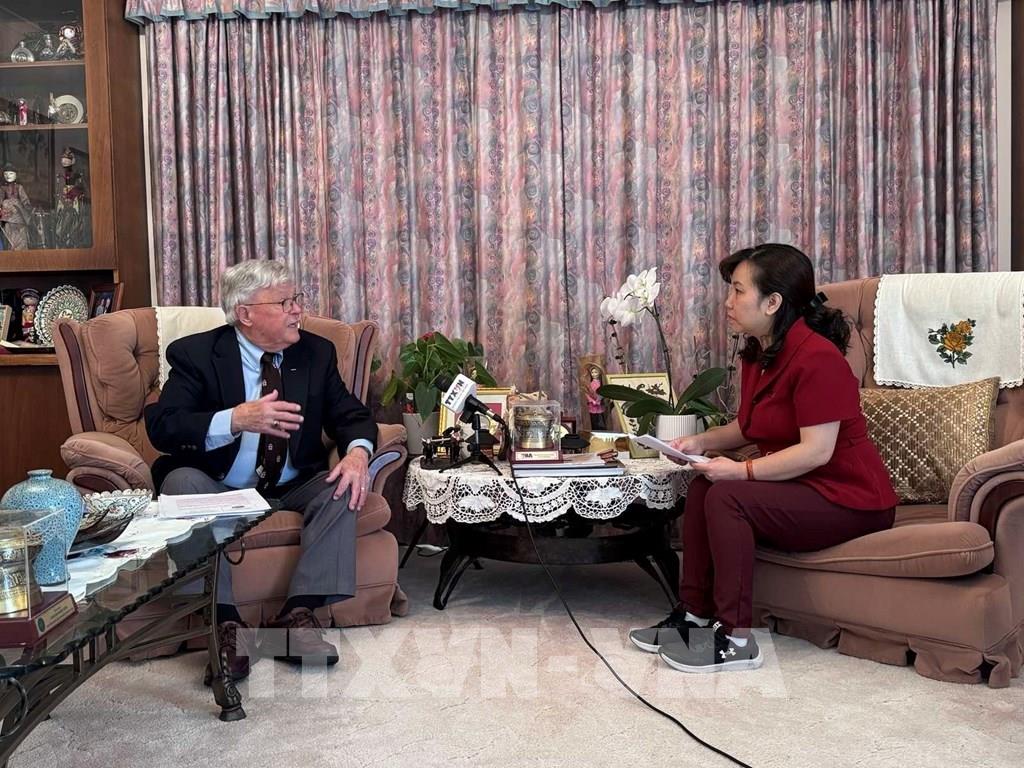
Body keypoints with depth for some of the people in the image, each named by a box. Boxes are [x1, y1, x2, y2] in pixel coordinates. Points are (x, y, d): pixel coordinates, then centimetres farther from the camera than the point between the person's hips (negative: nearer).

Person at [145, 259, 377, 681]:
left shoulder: (317, 352, 2)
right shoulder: (196, 354, -8)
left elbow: (351, 415, 3)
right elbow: (161, 426, -19)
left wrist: (358, 452, -23)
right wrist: (236, 420, -35)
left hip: (292, 489, 3)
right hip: (220, 490, -2)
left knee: (345, 484, -23)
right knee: (182, 480, -31)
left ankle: (298, 612, -25)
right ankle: (226, 620, -30)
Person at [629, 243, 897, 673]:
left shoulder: (816, 357, -21)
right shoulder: (758, 354, 8)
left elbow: (816, 451, -26)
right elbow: (747, 427, 18)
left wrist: (743, 470, -24)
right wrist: (701, 442, 2)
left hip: (847, 499, -9)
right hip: (799, 489, 9)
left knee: (727, 497, -24)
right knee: (702, 487, -3)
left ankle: (736, 640, -18)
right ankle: (695, 614, 1)